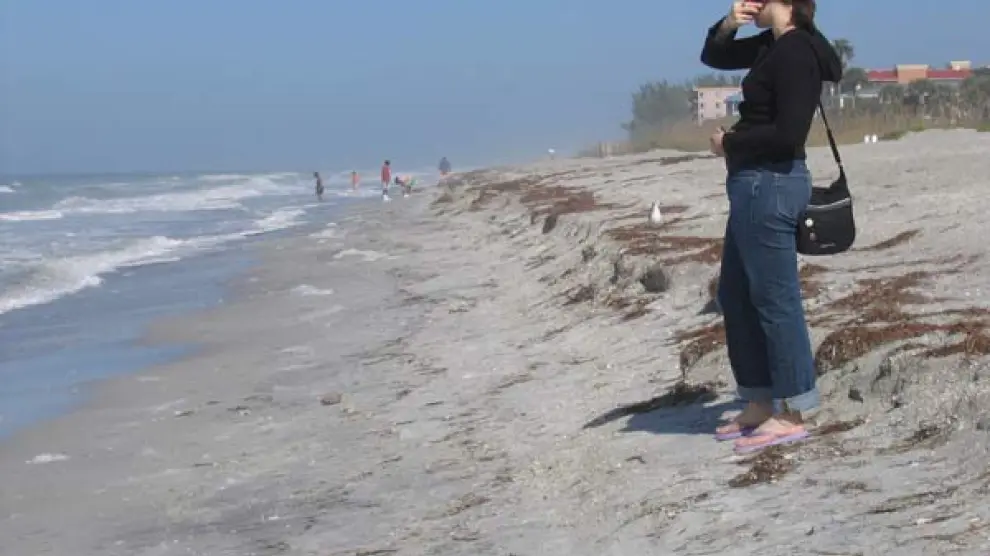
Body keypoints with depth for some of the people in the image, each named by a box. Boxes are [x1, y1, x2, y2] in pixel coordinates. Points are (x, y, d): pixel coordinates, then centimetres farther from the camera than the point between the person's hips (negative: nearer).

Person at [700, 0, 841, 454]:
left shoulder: (797, 51, -17)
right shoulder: (772, 45, 12)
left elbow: (788, 133, -24)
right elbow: (713, 57, 25)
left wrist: (729, 142, -11)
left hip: (770, 186, -10)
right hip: (755, 185, 10)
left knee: (775, 299, -4)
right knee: (735, 296, 16)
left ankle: (791, 415, 4)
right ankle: (761, 403, 23)